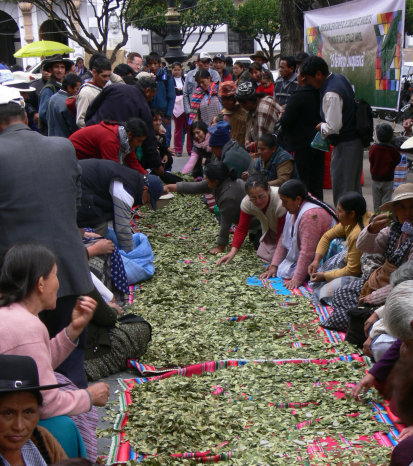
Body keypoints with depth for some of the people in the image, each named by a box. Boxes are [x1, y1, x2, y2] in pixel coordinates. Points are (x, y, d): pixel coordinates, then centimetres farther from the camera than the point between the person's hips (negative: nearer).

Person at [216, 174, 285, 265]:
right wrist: (232, 252, -31)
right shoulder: (246, 203, -24)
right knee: (265, 256, -8)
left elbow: (282, 233, -32)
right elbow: (241, 229, -17)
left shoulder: (280, 203, -39)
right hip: (270, 232, 5)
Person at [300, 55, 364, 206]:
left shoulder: (331, 94, -24)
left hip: (344, 145, -10)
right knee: (354, 186, 19)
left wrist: (321, 127, -5)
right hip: (356, 141, 10)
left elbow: (333, 127, -28)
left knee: (341, 189, -1)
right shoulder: (340, 78, 6)